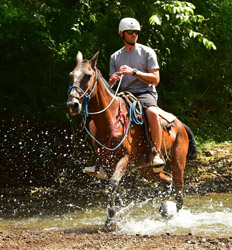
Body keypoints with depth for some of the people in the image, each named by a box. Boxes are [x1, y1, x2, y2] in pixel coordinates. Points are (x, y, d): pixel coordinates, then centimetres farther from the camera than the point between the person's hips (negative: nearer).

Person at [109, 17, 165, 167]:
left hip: (145, 93, -4)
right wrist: (112, 81, -7)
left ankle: (157, 154, -31)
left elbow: (155, 80, -4)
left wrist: (134, 72, -15)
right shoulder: (115, 57, 16)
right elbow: (111, 85, 18)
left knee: (152, 113, -39)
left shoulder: (147, 52, 4)